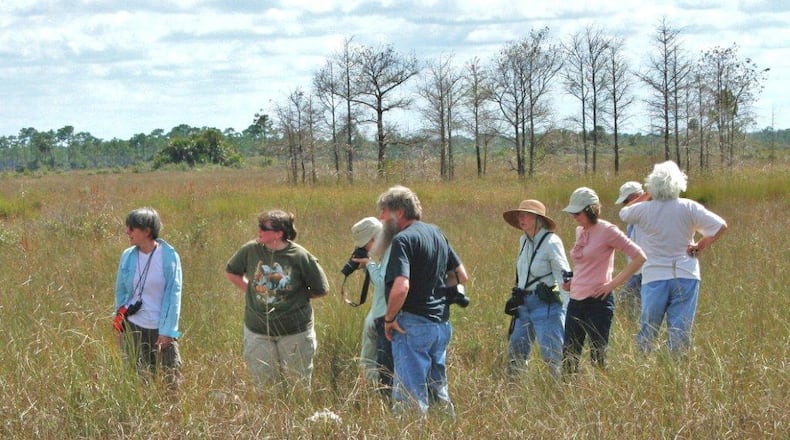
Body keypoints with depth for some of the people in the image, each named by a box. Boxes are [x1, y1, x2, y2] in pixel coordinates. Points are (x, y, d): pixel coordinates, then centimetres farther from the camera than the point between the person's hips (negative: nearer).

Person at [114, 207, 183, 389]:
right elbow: (121, 291, 10)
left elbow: (173, 294, -8)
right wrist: (120, 321, 6)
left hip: (162, 328, -3)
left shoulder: (169, 256, -8)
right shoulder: (127, 256, 2)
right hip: (133, 326, 3)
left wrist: (167, 331, -11)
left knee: (171, 377, 0)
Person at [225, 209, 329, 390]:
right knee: (263, 383, 10)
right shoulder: (251, 250, -5)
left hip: (294, 331, -2)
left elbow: (321, 290, 0)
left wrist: (297, 298, 1)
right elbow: (231, 272, 15)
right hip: (257, 331, 3)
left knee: (298, 385, 7)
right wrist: (249, 290, 7)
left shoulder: (300, 256, -12)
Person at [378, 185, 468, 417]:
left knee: (410, 397, -4)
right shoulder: (436, 233, 12)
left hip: (413, 325, -8)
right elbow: (461, 276, 18)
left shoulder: (403, 239, -14)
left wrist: (389, 319, -13)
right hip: (442, 324, 9)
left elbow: (401, 287, -27)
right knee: (438, 389, 18)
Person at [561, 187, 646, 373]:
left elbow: (639, 257, -12)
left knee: (598, 357, -5)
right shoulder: (580, 231, 13)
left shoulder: (607, 231, -9)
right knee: (568, 357, 6)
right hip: (575, 301, 7)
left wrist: (614, 283, -13)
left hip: (597, 301, -7)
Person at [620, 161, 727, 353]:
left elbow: (623, 213, 20)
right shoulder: (689, 208, -4)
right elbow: (721, 226, -5)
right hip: (686, 276, 0)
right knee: (681, 331, 1)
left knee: (648, 330, 8)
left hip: (654, 278, 1)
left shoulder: (643, 209, -2)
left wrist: (645, 197, 20)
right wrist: (701, 246, 2)